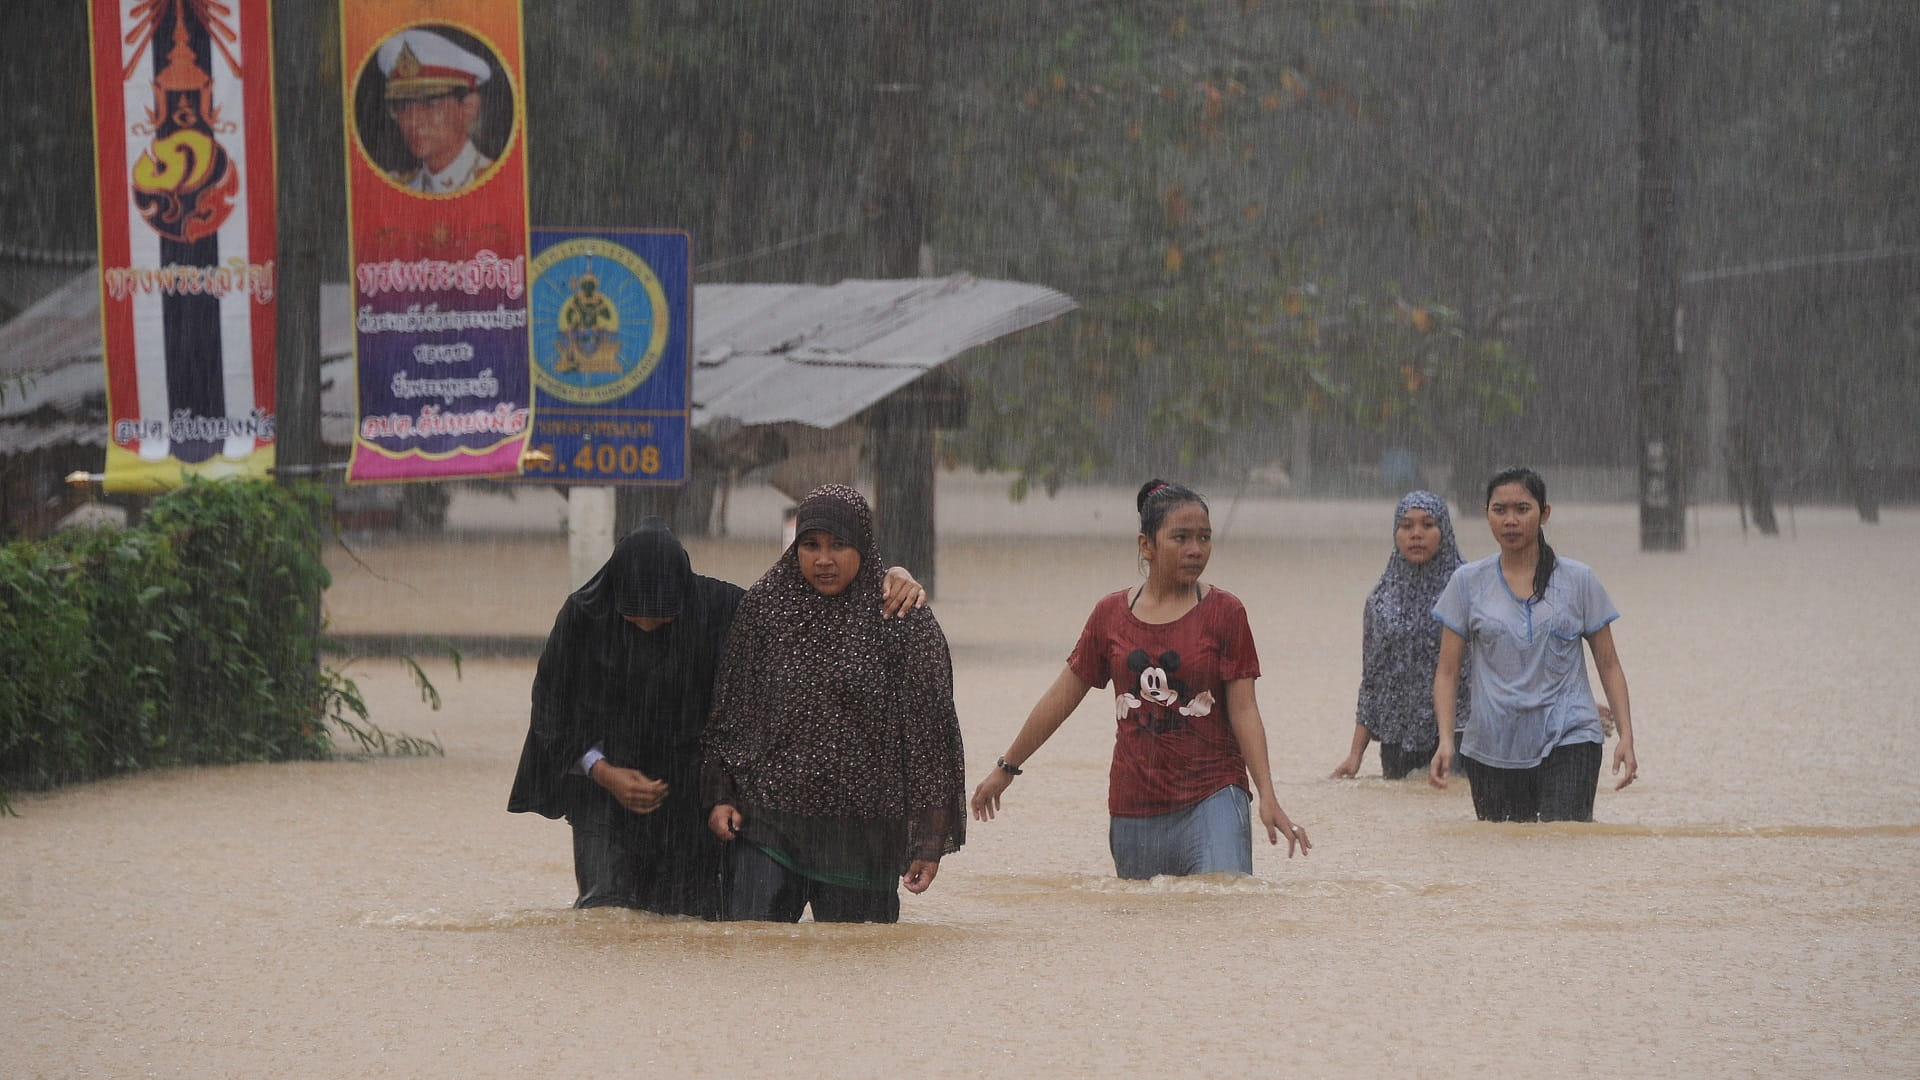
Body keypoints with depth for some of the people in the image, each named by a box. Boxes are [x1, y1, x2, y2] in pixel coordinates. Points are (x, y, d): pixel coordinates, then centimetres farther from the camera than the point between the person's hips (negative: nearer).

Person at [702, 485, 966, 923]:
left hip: (863, 833, -1)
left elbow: (929, 733, 0)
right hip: (766, 819, 1)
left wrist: (929, 838, -1)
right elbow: (729, 709, 13)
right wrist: (720, 796, 6)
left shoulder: (905, 623, -2)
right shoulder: (763, 608, 5)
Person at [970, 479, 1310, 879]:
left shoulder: (1224, 613, 0)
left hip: (1210, 799, -3)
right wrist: (1007, 768, 20)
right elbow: (1062, 697, 16)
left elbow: (1243, 711, -3)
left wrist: (1268, 798, -11)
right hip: (1133, 808, 3)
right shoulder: (1111, 614, 7)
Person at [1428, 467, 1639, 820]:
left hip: (1569, 742, -2)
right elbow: (1447, 671, 6)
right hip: (1491, 749, 2)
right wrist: (1445, 739, -7)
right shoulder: (1469, 583, 7)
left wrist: (1625, 737, -2)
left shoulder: (1578, 580, 5)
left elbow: (1608, 665, 9)